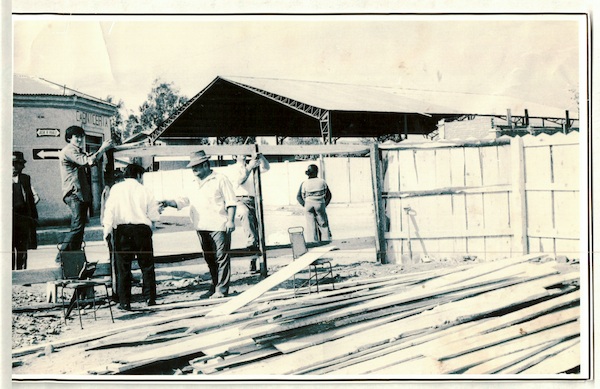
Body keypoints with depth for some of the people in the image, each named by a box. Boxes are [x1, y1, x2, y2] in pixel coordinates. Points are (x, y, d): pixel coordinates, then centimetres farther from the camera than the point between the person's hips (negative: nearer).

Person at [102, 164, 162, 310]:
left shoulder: (116, 188, 4)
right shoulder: (143, 190, 3)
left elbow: (109, 210, -3)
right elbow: (154, 215, 3)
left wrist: (107, 230, -1)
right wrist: (158, 207, 24)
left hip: (122, 230, 1)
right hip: (142, 228, 0)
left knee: (123, 267, 5)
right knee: (147, 265, 11)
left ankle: (124, 302, 5)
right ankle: (149, 298, 12)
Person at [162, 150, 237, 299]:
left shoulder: (220, 180, -1)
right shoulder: (195, 184, 20)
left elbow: (231, 201, -5)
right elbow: (185, 200, 16)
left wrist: (230, 220, -13)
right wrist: (168, 202, 0)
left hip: (218, 226, -7)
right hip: (202, 228, 7)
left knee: (221, 257, -6)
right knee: (209, 258, 13)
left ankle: (222, 289, -3)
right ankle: (214, 287, 23)